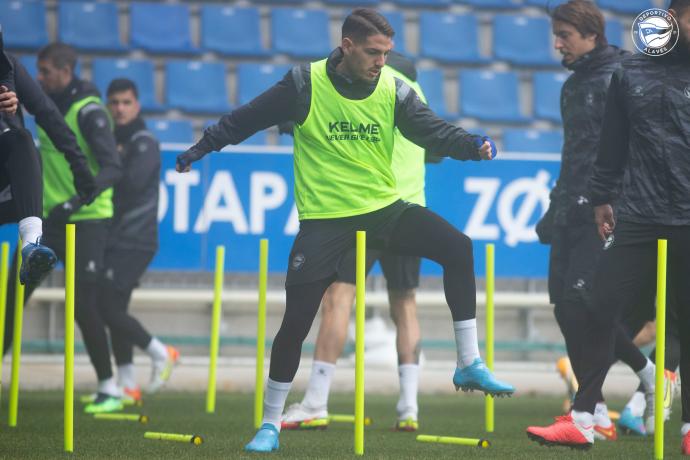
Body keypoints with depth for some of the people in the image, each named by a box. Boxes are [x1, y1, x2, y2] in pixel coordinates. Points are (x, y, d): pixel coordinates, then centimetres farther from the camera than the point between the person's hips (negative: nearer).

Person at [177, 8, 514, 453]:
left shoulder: (393, 89, -4)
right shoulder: (305, 85, -11)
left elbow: (432, 130, -9)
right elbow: (245, 120, 0)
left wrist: (472, 145, -28)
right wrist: (200, 149, 3)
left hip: (384, 207, 3)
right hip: (324, 217, -3)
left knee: (458, 247, -15)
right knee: (297, 320, -5)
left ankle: (470, 365, -6)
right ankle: (270, 424, 11)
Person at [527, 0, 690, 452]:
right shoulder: (631, 74, 7)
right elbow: (612, 143, 14)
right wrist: (602, 197, 15)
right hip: (637, 221, 1)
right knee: (602, 312, -2)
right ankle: (581, 420, 4)